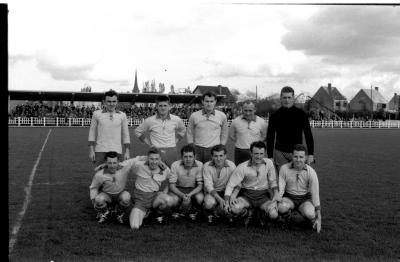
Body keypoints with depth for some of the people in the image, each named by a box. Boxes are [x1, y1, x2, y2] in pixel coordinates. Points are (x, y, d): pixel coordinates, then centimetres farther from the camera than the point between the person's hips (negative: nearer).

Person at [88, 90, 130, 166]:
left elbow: (126, 135, 11)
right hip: (100, 151, -1)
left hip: (117, 151, 1)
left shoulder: (122, 115, 7)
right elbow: (92, 133, 8)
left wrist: (127, 152, 5)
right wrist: (91, 151, 2)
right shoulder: (97, 114, 4)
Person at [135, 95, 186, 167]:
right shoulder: (149, 121, -1)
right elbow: (138, 132, 12)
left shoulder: (176, 120, 3)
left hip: (171, 152, 2)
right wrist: (148, 142, 6)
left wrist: (175, 141, 11)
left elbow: (182, 131, 24)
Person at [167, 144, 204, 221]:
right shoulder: (175, 165, -17)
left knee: (200, 198, -32)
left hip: (193, 190, 0)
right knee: (171, 201, -31)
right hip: (178, 189, 0)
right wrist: (182, 195, -33)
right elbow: (172, 185, -14)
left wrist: (189, 195, -32)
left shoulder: (199, 165, -17)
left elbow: (200, 185, -13)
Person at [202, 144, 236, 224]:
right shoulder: (207, 166, -13)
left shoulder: (231, 166, -12)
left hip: (226, 192, 1)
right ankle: (210, 213, 5)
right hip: (212, 192, -1)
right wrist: (219, 199, -33)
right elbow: (208, 186, -18)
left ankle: (215, 213, 6)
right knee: (209, 203, -35)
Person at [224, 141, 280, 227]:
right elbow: (231, 185, -9)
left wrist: (276, 192, -11)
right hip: (246, 195, -1)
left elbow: (273, 181, 8)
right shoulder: (242, 167, -11)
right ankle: (248, 212, 8)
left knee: (274, 214, -27)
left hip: (263, 195, 1)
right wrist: (227, 202, -22)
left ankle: (263, 213, 14)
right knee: (235, 209, -31)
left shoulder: (269, 163, -4)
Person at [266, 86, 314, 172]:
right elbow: (270, 137, 6)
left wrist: (311, 154, -3)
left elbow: (308, 134, 3)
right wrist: (270, 157, 1)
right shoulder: (275, 116, 3)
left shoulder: (301, 114, 2)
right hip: (280, 153, 0)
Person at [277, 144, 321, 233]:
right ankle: (286, 217, 2)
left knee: (309, 214, -34)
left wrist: (319, 218, -11)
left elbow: (315, 195, -11)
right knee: (282, 207, -35)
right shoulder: (284, 168, -11)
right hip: (289, 198, 1)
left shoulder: (311, 172, -14)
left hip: (305, 199, 0)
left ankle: (312, 219, 5)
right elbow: (280, 189, -9)